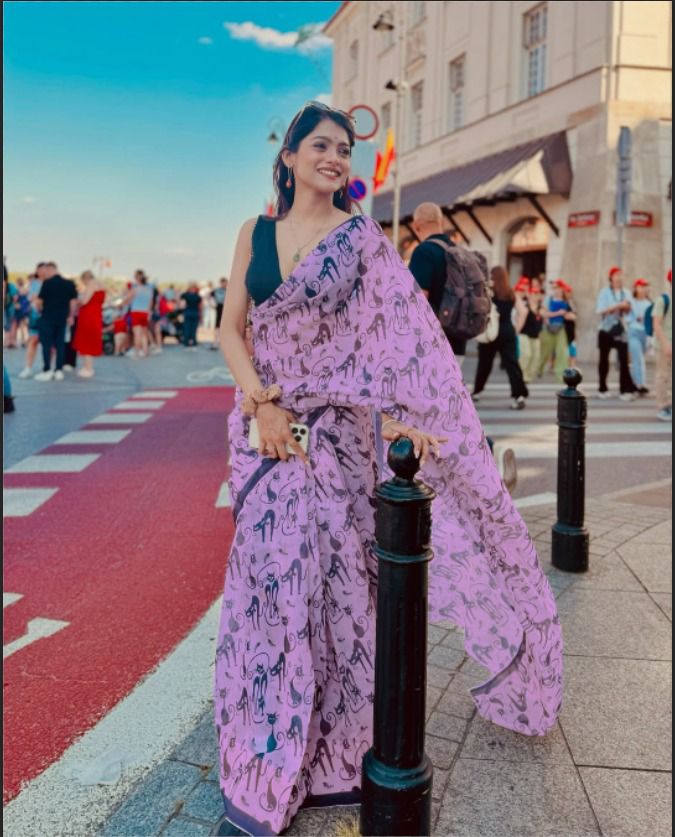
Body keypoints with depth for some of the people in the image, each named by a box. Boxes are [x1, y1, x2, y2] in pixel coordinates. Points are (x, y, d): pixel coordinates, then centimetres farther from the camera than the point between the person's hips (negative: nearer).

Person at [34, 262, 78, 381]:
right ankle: (59, 371, 8)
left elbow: (40, 300, -8)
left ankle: (47, 371, -1)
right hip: (62, 318, 5)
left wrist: (40, 310, 11)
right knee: (60, 344, 9)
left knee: (46, 343, 1)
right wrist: (71, 316, 14)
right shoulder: (69, 283, 4)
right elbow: (73, 301, 7)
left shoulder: (47, 283, -11)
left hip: (48, 318, -5)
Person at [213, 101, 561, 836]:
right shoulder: (255, 233, 8)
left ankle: (330, 756, 22)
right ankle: (262, 778, 17)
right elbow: (231, 327, 3)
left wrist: (402, 415, -21)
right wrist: (262, 404, -11)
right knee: (268, 576, 2)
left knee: (330, 578, 2)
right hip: (266, 424, 2)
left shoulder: (363, 239, 1)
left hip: (335, 430, -2)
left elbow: (398, 337, -6)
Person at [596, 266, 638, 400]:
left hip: (620, 330, 3)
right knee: (604, 359, 7)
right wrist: (618, 306, -19)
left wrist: (627, 307, -12)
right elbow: (600, 310, -14)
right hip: (606, 329, -2)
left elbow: (627, 311, 11)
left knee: (624, 359, -9)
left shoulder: (625, 293, 8)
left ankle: (625, 390, -11)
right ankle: (603, 389, 19)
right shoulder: (605, 292, -4)